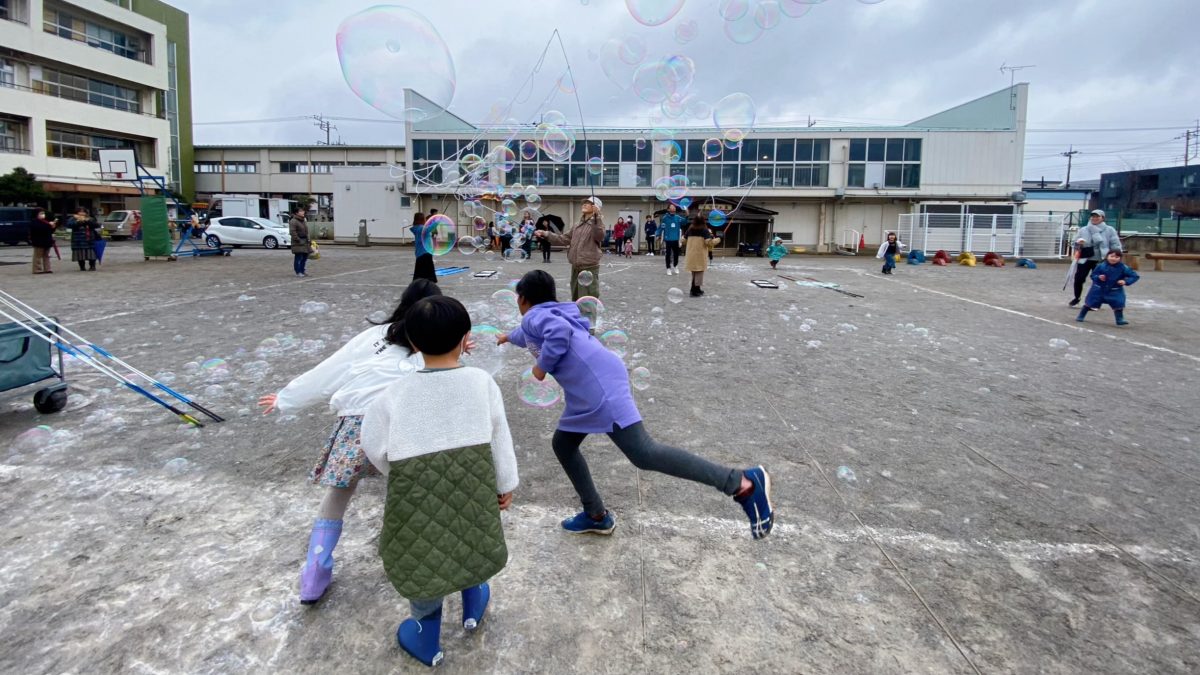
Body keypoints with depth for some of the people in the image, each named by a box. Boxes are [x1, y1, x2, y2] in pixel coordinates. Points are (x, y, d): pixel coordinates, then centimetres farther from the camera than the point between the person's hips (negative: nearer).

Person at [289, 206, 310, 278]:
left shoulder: (304, 220, 17)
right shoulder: (293, 221, -11)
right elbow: (292, 232, -18)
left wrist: (308, 240, 16)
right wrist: (298, 240, -20)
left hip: (305, 242, 9)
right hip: (298, 243, -9)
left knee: (305, 257, 10)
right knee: (298, 257, -5)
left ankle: (302, 271, 20)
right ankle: (298, 272, 1)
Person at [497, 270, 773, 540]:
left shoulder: (533, 315, 4)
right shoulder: (550, 313, 32)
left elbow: (560, 332, -20)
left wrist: (542, 366, -6)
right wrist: (509, 337, 76)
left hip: (599, 385, -10)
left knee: (643, 453, -18)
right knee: (562, 444, 22)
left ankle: (743, 483, -21)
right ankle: (597, 516, 25)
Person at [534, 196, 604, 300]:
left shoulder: (597, 223, -7)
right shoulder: (578, 225, 16)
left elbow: (599, 237, -27)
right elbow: (565, 239, 18)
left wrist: (597, 216, -34)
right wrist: (546, 234, 11)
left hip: (589, 268, -8)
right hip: (575, 268, 8)